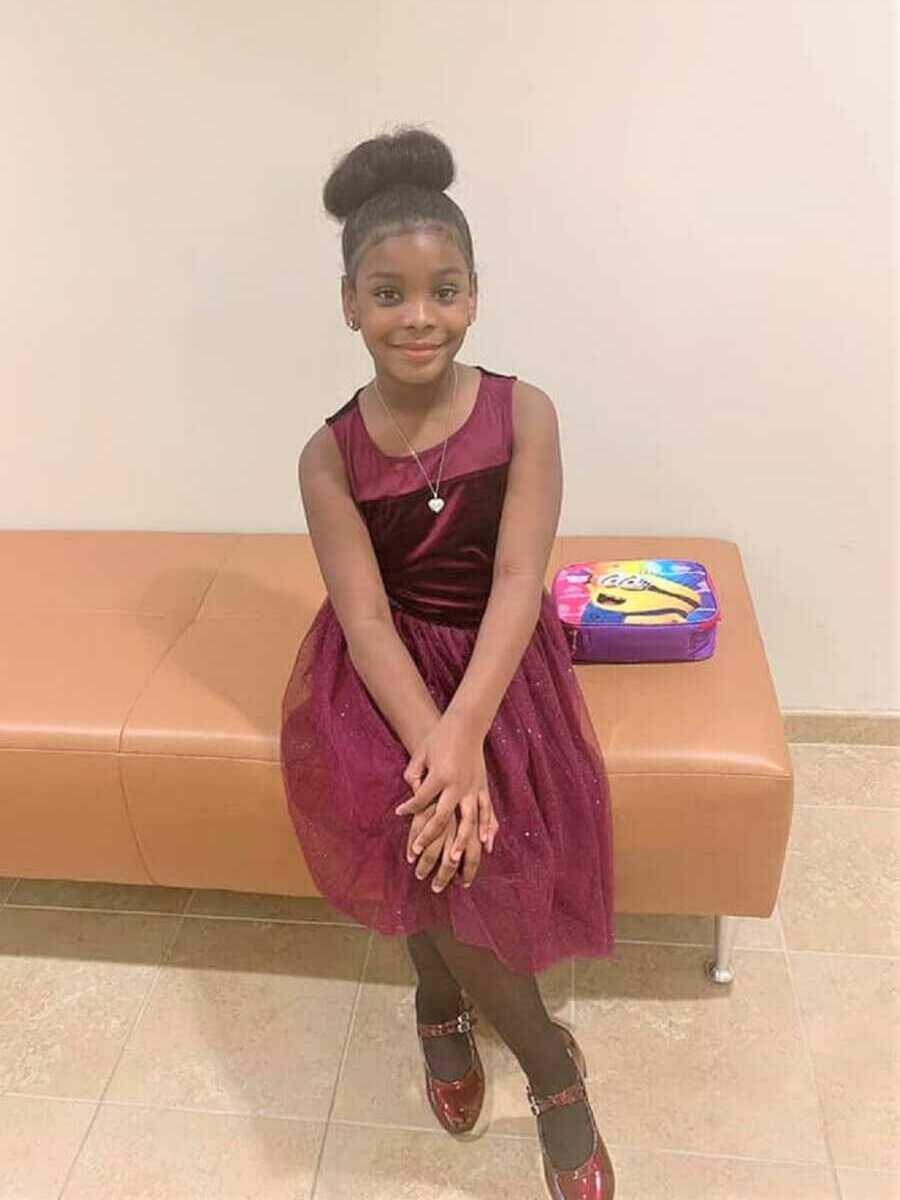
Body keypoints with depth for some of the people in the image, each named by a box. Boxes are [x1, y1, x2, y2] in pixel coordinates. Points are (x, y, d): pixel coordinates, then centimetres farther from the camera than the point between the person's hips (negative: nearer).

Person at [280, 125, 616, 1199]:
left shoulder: (524, 414, -8)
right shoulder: (331, 454, -7)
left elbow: (518, 582, -16)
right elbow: (366, 617, -14)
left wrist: (464, 732, -30)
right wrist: (431, 741, -30)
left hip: (501, 665, 0)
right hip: (385, 673, 0)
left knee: (448, 834, -24)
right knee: (425, 826, -25)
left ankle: (443, 1001, 12)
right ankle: (552, 1067, -3)